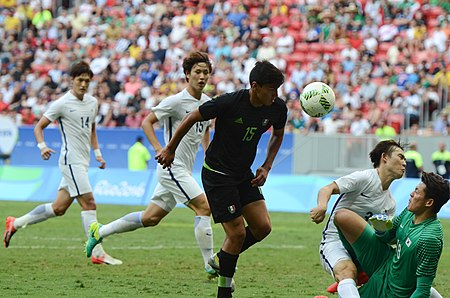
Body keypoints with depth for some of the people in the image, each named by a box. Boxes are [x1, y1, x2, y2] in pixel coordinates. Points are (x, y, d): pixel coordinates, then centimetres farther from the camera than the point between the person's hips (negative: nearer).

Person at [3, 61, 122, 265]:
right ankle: (98, 254, -11)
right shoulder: (62, 103, -8)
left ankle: (16, 224, 23)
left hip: (82, 163, 8)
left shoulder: (93, 102, 13)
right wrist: (42, 146, -20)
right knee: (89, 203, -13)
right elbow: (39, 127, -3)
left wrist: (97, 153, 18)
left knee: (58, 208, 9)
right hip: (71, 161, -8)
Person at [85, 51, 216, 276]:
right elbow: (147, 122, -10)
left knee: (150, 218, 12)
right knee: (204, 208, -17)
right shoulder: (177, 101, -13)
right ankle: (210, 265, -13)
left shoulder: (208, 102, 10)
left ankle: (100, 232, 26)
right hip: (172, 167, -8)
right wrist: (159, 149, -21)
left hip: (183, 171, 8)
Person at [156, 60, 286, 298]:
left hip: (244, 175, 6)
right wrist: (170, 149, 0)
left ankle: (222, 260, 21)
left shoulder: (277, 107, -7)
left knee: (263, 227, -4)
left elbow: (278, 135, 16)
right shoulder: (229, 102, -24)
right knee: (237, 233, -11)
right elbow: (192, 118, -10)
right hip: (217, 174, -6)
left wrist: (266, 167, 4)